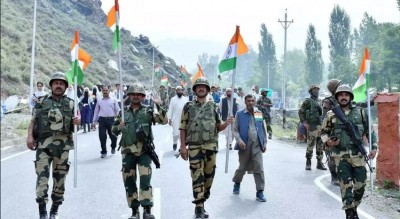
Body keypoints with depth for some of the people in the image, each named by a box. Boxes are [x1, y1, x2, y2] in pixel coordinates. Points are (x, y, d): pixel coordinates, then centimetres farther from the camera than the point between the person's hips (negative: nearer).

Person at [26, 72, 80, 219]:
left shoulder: (70, 103, 11)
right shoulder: (41, 101, 8)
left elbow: (75, 122, 14)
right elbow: (33, 121, 7)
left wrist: (77, 122, -9)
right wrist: (29, 136, -7)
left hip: (63, 145, 2)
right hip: (43, 144, -1)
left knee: (60, 177, 6)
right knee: (42, 176, -9)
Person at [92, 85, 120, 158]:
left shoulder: (113, 100, 9)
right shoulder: (99, 101, 13)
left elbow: (117, 110, 8)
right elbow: (96, 111, 15)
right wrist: (94, 121, 12)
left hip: (111, 119, -1)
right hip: (102, 120, 1)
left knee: (112, 135, 7)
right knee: (102, 136, -4)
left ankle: (113, 147, 36)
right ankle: (104, 152, 7)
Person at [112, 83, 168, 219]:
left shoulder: (148, 111, 4)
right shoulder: (123, 112, 10)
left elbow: (164, 121, -6)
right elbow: (114, 130, 16)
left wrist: (159, 106, -18)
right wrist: (119, 127, -7)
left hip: (144, 151, -3)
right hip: (128, 152, 3)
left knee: (145, 179, -12)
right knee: (129, 182, 6)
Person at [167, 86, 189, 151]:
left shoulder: (186, 99, 7)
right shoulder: (173, 99, 2)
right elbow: (170, 109, 2)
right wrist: (169, 119, -4)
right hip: (176, 120, -2)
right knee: (176, 134, -5)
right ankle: (175, 143, 23)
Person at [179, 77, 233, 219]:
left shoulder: (213, 107, 10)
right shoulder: (188, 107, 5)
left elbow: (218, 127, 12)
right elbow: (183, 128, 4)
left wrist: (226, 123, -10)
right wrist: (183, 146, -4)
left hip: (211, 146, 2)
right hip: (194, 147, -2)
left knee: (209, 175, 7)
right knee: (197, 177, -5)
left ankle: (201, 201, 25)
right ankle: (199, 208, -1)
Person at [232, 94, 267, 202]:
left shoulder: (259, 113, 7)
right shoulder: (240, 114, 1)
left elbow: (263, 129, 13)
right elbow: (235, 130, 0)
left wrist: (264, 143, 9)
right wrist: (239, 141, -15)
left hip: (257, 144, 1)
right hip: (244, 144, -1)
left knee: (259, 168, -5)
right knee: (242, 167, 13)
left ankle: (260, 192, 2)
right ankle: (237, 183, 41)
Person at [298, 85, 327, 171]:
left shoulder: (319, 101, 18)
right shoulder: (308, 101, -2)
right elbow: (301, 112, -6)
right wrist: (304, 122, -14)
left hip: (320, 126, 6)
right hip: (312, 126, -6)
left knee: (320, 146, 7)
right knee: (310, 145, -4)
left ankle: (319, 163, 14)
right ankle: (308, 163, 6)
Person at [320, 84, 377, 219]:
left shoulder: (360, 112, 5)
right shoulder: (331, 115, 2)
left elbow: (370, 131, 11)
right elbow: (324, 132, 11)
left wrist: (374, 147, 1)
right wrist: (327, 141, -9)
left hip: (358, 155, 2)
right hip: (341, 156, -2)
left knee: (360, 185, 4)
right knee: (346, 185, -5)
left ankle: (354, 208, 27)